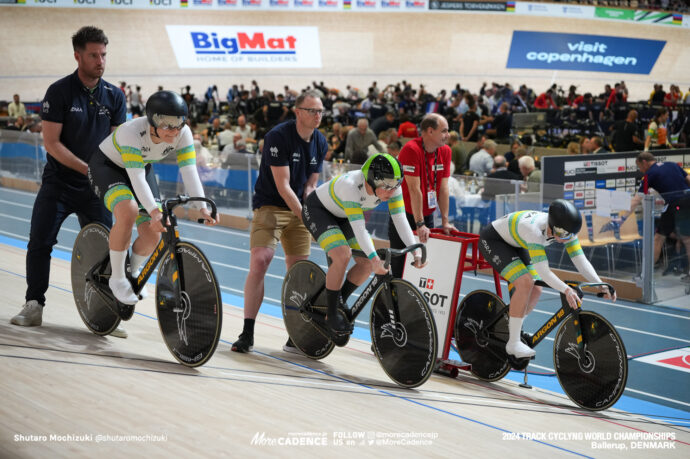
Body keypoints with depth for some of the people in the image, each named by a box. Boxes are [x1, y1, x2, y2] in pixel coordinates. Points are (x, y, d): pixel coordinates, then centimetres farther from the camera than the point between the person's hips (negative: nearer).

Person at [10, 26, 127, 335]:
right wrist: (87, 168, -18)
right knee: (39, 244, -3)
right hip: (58, 184, -2)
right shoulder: (59, 92, -8)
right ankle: (34, 307, 11)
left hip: (95, 188, 2)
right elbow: (51, 143, -12)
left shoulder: (114, 96, 2)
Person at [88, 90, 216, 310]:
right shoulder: (132, 131, -36)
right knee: (128, 211, -34)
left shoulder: (183, 134, -22)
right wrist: (154, 211, -52)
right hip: (106, 166, -5)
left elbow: (190, 171, -27)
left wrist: (202, 207, -40)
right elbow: (136, 177, -42)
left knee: (153, 235, -9)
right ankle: (117, 278, -15)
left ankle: (132, 271, 24)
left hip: (142, 168, 5)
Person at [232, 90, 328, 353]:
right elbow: (283, 185, -20)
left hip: (299, 209, 5)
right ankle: (247, 333, -10)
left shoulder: (320, 143, 2)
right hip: (270, 206, -5)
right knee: (259, 263, -17)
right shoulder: (278, 136, -17)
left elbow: (310, 185, 5)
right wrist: (305, 217, -24)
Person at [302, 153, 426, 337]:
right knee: (342, 255, -28)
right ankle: (331, 314, -11)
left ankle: (339, 302, 17)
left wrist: (416, 252, -34)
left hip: (342, 216, 7)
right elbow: (358, 228, -43)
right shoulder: (350, 185, -39)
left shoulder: (392, 188, -22)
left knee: (366, 263, -5)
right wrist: (375, 259, -51)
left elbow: (401, 221, -23)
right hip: (317, 210, -7)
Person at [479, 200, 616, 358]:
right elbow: (542, 271, -44)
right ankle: (513, 343, -15)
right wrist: (565, 290, -54)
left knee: (536, 290, -3)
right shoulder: (534, 228, -40)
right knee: (525, 283, -24)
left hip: (514, 244, 8)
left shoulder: (565, 229, -19)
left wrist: (601, 285, -32)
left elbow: (581, 260, -20)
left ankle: (508, 327, 19)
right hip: (492, 240, -8)